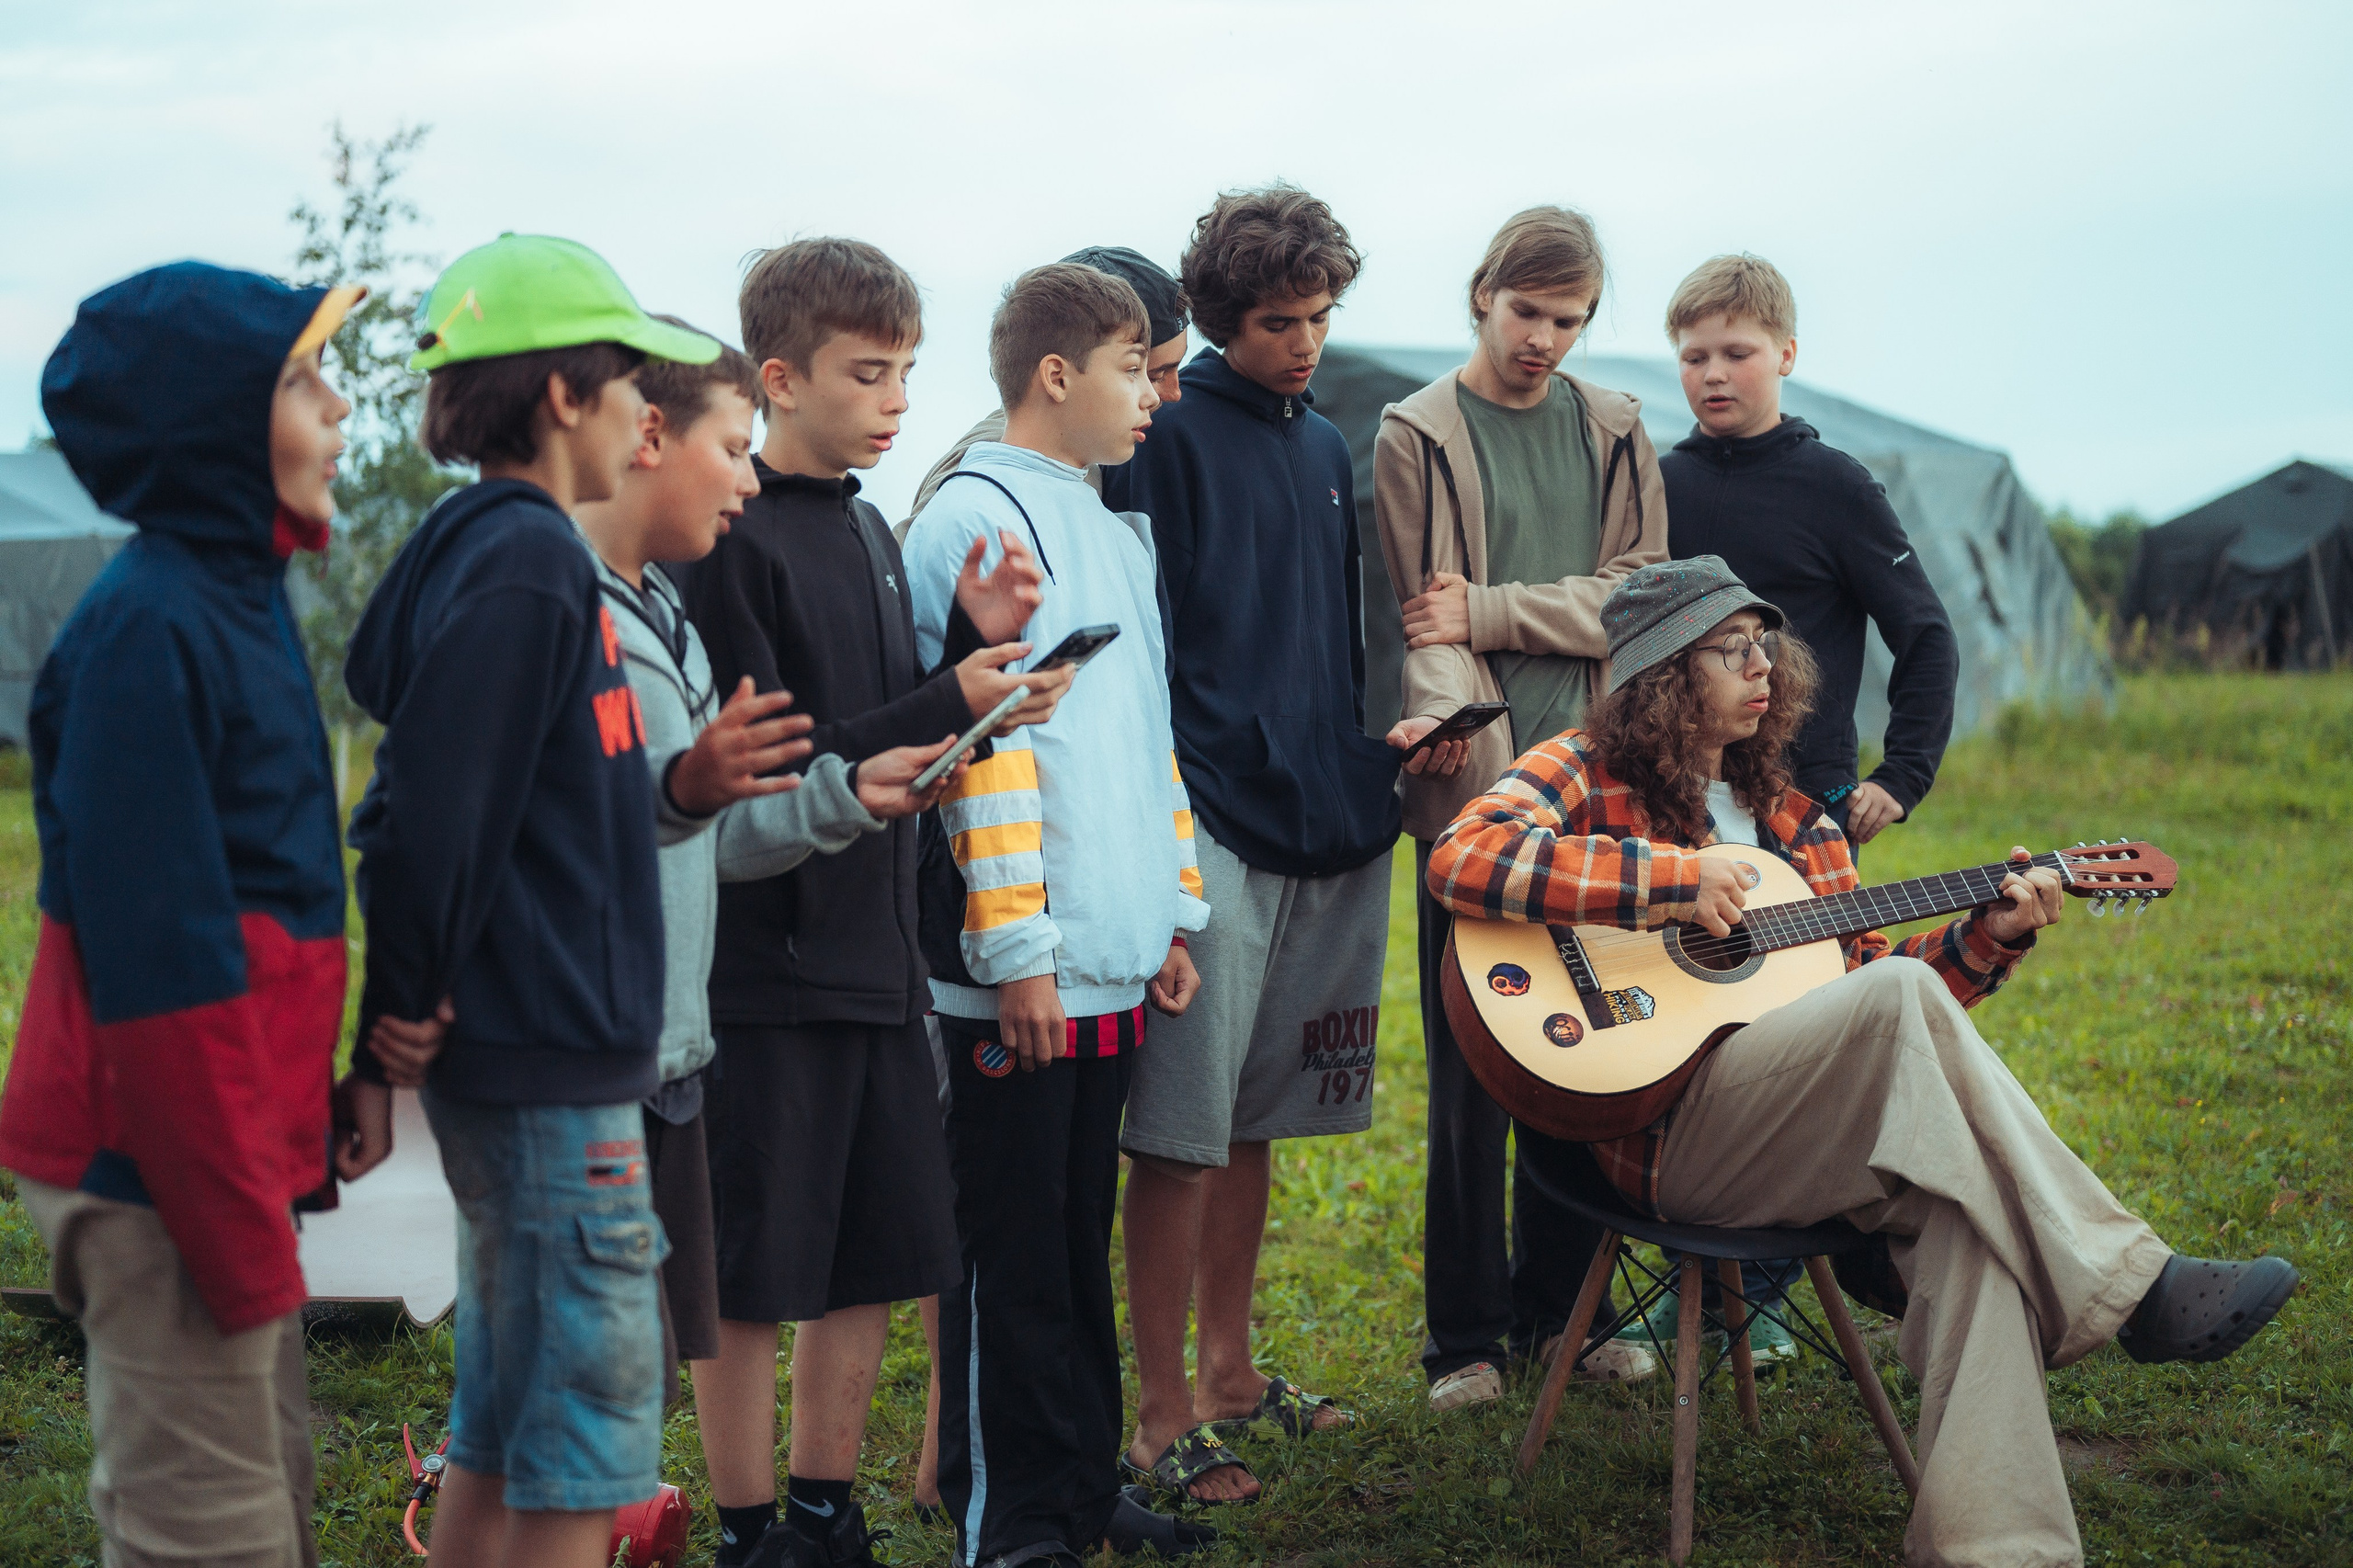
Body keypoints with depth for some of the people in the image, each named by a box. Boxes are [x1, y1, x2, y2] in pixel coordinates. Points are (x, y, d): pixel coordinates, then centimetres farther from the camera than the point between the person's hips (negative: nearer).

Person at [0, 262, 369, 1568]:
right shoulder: (145, 627, -17)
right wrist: (237, 1231, -19)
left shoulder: (239, 600, 13)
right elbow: (154, 952, -21)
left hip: (232, 1139, 9)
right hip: (163, 1165, -9)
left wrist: (341, 1069, 9)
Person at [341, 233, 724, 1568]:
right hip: (550, 1061, -9)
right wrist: (402, 1010, -12)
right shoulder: (524, 559, -16)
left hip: (514, 1057, 9)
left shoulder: (507, 548, 13)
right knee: (589, 1426, -2)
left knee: (505, 1431, 16)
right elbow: (433, 806, -21)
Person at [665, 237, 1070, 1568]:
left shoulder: (871, 531, 13)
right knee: (754, 1275, 2)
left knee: (875, 1258, 13)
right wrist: (950, 703, -22)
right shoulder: (731, 538, -12)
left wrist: (979, 646, 0)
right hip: (770, 962, -8)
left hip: (876, 950, 8)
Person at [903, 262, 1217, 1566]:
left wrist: (1176, 915, 19)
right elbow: (981, 745, -16)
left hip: (1113, 962, 8)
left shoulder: (1114, 532, 18)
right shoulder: (977, 519, -10)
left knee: (1081, 1235, 14)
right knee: (1013, 1250, 0)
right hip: (1018, 969, -8)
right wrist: (1019, 952, -18)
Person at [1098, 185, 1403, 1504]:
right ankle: (1164, 1417, 1)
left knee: (1254, 1118, 15)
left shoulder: (1326, 446, 17)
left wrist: (1372, 762, 13)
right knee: (1183, 1131, -5)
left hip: (1324, 822, 7)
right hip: (1214, 825, -7)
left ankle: (1230, 1370, 26)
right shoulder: (1171, 436, -6)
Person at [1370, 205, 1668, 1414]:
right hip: (1478, 785, -3)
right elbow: (1424, 623, -5)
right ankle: (1466, 1335, 8)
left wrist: (1491, 612, -9)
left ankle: (1560, 1309, 19)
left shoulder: (1613, 431, 14)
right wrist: (1444, 715, -25)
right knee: (1472, 1069, -1)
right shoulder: (1419, 435, 3)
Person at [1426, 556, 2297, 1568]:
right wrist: (1673, 880, -16)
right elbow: (1461, 859, -15)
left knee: (1966, 1204, -28)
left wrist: (1988, 936, 6)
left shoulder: (1790, 821, 23)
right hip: (1663, 1133, -6)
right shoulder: (1584, 775, 5)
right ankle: (2131, 1289, -23)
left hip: (1826, 1141, 6)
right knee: (1901, 995, -28)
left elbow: (1862, 976, 23)